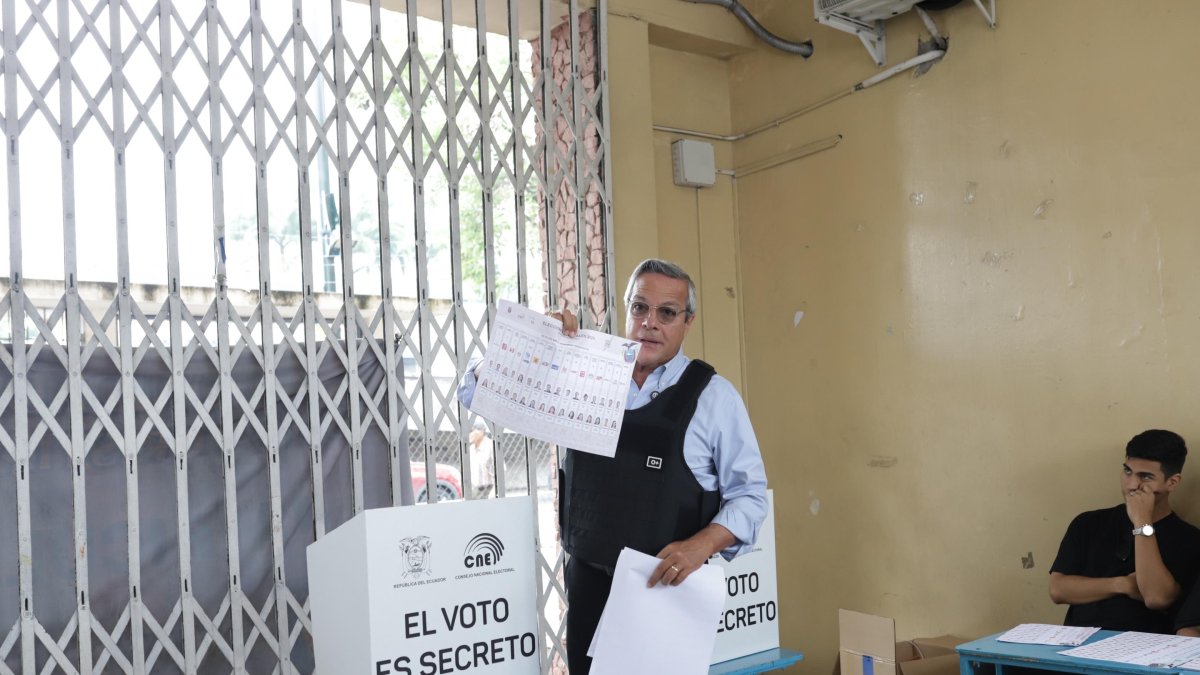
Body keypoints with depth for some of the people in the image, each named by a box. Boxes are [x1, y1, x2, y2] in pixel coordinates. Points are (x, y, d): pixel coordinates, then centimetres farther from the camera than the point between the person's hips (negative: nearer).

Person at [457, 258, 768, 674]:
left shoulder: (712, 395, -4)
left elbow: (749, 494, -3)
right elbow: (477, 392, 7)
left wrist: (700, 545, -21)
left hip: (667, 585, -2)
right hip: (587, 582, 2)